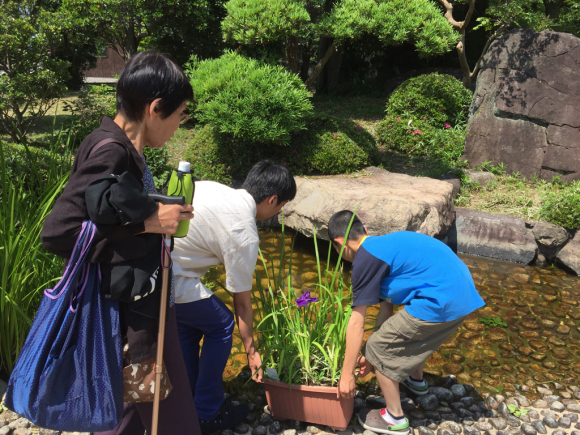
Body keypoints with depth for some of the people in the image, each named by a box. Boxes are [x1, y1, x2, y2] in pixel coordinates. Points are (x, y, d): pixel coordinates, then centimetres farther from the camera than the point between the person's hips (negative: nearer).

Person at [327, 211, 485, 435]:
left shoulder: (365, 259, -8)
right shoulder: (386, 244, 19)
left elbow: (356, 324, -6)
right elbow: (387, 304, 23)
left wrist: (347, 374, 4)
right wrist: (372, 356, 28)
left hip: (441, 303, -10)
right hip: (464, 293, 10)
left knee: (378, 350, 7)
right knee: (409, 330, 34)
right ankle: (416, 381, 56)